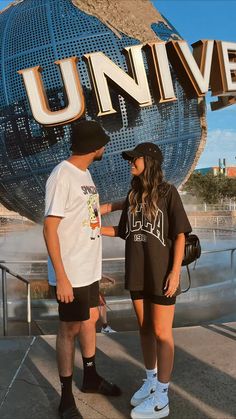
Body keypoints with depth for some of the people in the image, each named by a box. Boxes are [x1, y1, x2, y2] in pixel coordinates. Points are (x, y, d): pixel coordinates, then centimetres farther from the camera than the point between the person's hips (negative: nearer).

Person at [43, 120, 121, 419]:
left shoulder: (85, 173, 9)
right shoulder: (62, 176, -18)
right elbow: (50, 229, -20)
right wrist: (61, 278, -21)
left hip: (89, 269, 8)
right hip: (71, 273, -8)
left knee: (90, 320, 20)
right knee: (70, 329, 5)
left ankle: (91, 378, 40)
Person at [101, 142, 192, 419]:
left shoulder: (168, 192, -8)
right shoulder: (132, 195, 8)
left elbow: (180, 234, -8)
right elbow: (124, 230, 12)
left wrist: (175, 271, -14)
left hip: (161, 273, -5)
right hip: (137, 273, 6)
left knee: (161, 333, 4)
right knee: (145, 329, 16)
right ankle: (151, 381, 35)